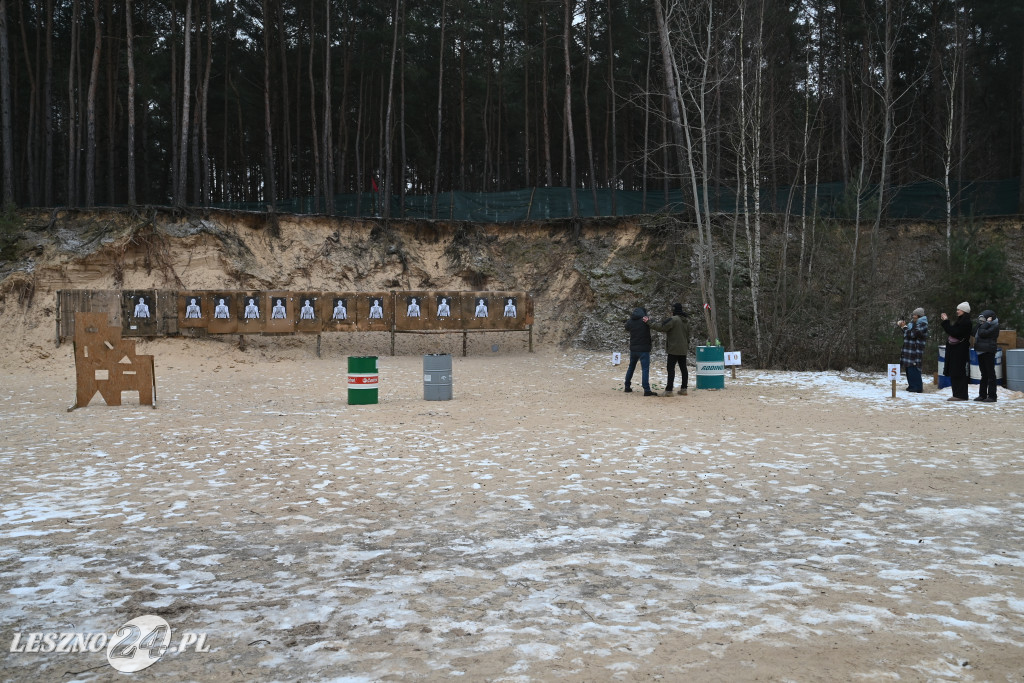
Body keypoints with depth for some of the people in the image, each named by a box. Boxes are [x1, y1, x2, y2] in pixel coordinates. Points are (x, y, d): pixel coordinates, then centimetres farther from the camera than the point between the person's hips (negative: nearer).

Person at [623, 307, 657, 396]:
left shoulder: (629, 322, 1)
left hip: (633, 349, 5)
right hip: (644, 349, -5)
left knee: (631, 368, 20)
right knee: (645, 369, -8)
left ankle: (627, 387, 25)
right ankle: (647, 390, -15)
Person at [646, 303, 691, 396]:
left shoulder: (673, 320, -15)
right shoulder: (686, 322, 12)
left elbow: (660, 327, -20)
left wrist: (649, 322, -11)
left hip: (673, 350, -8)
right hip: (683, 350, 8)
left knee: (671, 369, -5)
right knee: (683, 368, 11)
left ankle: (669, 390, -8)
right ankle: (683, 389, 14)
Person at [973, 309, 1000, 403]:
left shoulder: (994, 326, -10)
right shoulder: (983, 326, 17)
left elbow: (982, 333, -22)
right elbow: (974, 333, 5)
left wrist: (986, 323, -12)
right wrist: (980, 324, 0)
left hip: (988, 352, -9)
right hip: (980, 352, 9)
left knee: (990, 374, -6)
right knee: (984, 374, 13)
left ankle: (992, 396, -5)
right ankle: (982, 395, 18)